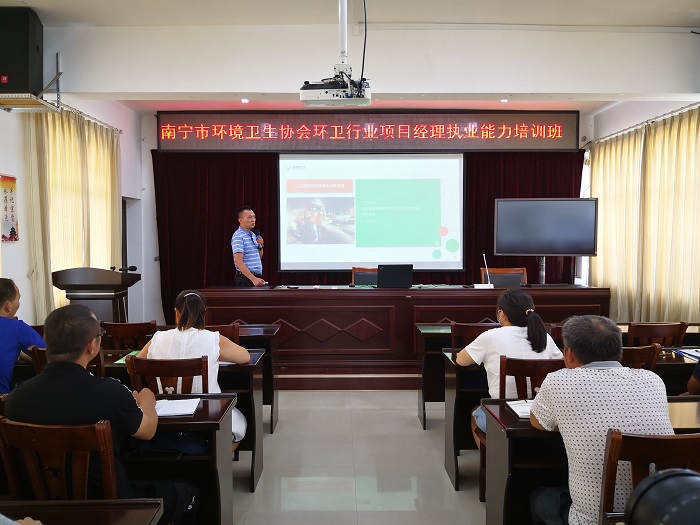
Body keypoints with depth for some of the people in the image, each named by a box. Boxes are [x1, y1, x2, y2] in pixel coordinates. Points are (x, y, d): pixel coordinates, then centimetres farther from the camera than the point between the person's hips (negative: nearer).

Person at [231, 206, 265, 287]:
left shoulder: (253, 234, 14)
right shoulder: (238, 236, -13)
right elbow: (238, 262, -22)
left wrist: (260, 246, 2)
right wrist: (253, 279, -29)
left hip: (257, 277, 8)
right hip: (246, 278, -8)